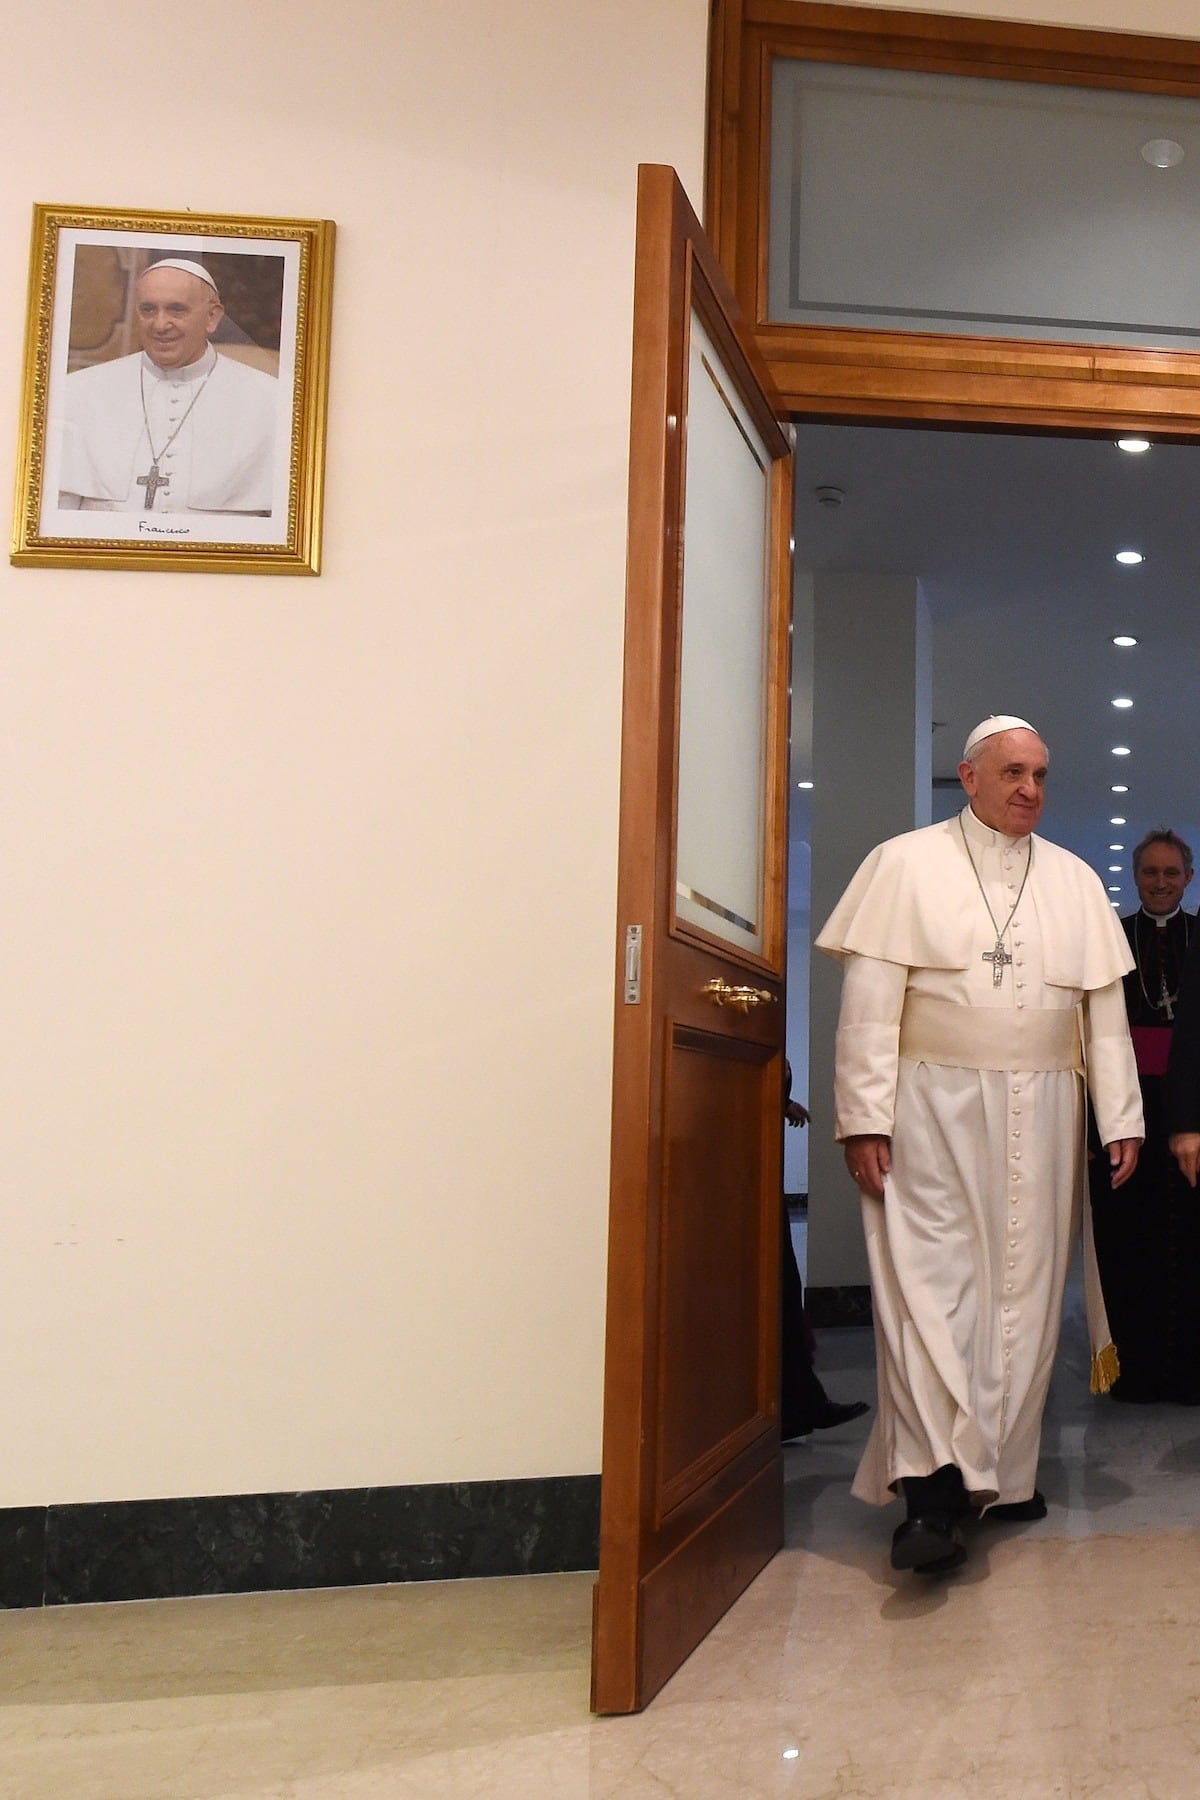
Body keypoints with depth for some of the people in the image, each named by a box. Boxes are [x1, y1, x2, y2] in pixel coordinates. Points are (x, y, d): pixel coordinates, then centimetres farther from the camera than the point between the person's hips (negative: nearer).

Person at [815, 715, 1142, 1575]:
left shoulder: (1076, 881, 15)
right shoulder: (906, 864, 3)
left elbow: (1105, 1010, 15)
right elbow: (871, 1003, -3)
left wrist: (1122, 1117, 7)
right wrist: (865, 1117, -11)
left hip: (1042, 1115, 4)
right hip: (934, 1108, -4)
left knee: (1026, 1290, 6)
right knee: (932, 1286, -10)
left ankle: (1005, 1472, 18)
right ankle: (935, 1487, -10)